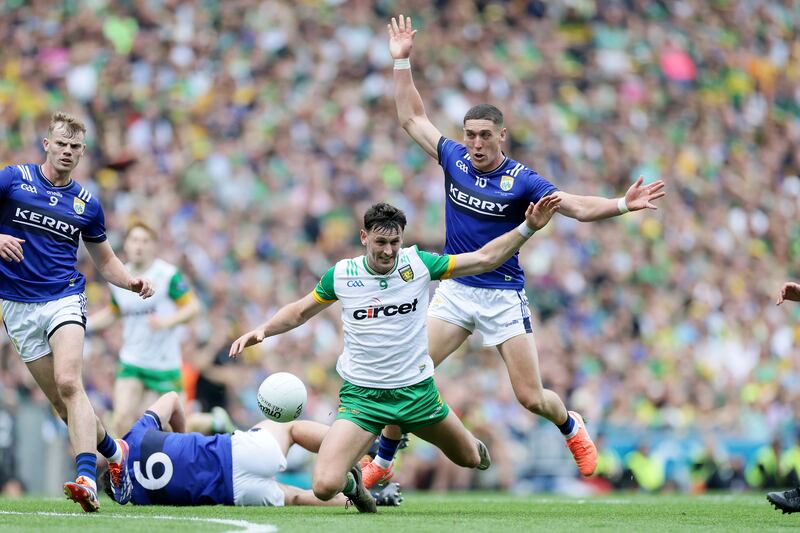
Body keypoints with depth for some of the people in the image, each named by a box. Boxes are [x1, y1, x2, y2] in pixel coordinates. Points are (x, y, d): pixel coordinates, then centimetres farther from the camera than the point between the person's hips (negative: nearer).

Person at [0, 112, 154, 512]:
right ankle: (113, 452, 26)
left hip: (64, 299, 0)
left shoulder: (87, 204, 9)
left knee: (68, 384, -23)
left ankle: (87, 478, -33)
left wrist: (131, 282, 1)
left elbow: (104, 260, 20)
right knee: (59, 400, 2)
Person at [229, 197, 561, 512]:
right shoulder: (341, 275, -7)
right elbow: (300, 311, 10)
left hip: (416, 389, 2)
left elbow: (484, 259, 0)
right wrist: (263, 330, -5)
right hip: (362, 394, -2)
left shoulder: (418, 263, -7)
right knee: (325, 487, -18)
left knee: (469, 458, 17)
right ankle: (352, 480, 21)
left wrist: (528, 227, -7)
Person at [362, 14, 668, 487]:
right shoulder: (455, 159, 0)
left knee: (531, 397, -3)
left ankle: (572, 427, 30)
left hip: (504, 296, -3)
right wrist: (402, 61, 8)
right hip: (455, 291, 3)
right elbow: (412, 118, 11)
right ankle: (382, 463, 1)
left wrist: (623, 205, -28)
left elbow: (578, 207, -12)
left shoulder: (521, 180, -10)